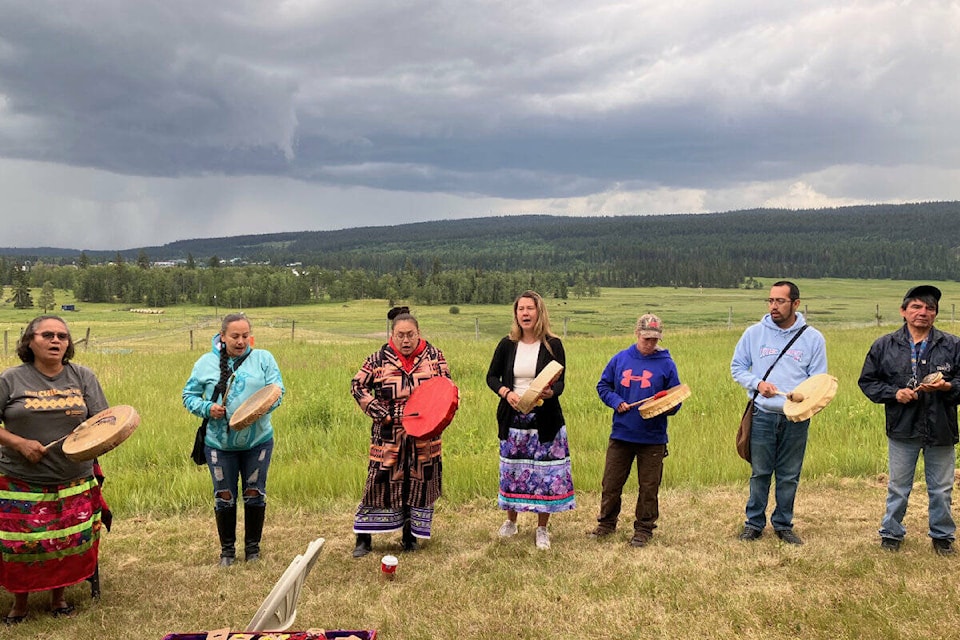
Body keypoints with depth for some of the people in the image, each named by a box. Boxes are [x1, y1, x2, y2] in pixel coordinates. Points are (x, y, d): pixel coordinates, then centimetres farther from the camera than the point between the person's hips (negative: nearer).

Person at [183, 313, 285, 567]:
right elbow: (189, 395, 4)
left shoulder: (263, 358, 0)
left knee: (255, 495, 10)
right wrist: (207, 408, -15)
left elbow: (277, 390, -5)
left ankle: (253, 546, 28)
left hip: (257, 441, 0)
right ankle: (227, 549, 27)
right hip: (219, 443, 0)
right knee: (224, 497, 9)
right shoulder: (206, 362, 0)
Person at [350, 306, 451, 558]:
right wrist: (382, 414, -8)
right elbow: (358, 386, 1)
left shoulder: (433, 356, 0)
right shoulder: (379, 359, -4)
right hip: (388, 435, -1)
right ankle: (364, 538, 11)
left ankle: (410, 536, 24)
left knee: (420, 481, 8)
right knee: (380, 480, 0)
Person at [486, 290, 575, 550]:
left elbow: (560, 383, -8)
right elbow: (491, 377, 8)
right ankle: (511, 521, 32)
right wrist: (506, 393, -12)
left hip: (545, 420, -2)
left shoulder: (553, 345, -4)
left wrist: (550, 393, -31)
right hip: (513, 419, 2)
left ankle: (542, 529, 18)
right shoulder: (507, 345, 3)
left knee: (545, 472, 2)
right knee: (511, 471, 11)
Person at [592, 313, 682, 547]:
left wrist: (666, 407, -20)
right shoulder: (620, 359, 3)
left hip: (653, 438, -2)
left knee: (649, 486, 8)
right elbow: (603, 385, 9)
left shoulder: (666, 364, -2)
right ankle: (606, 523, 27)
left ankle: (644, 529, 23)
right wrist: (616, 402, -8)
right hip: (620, 434, 2)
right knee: (611, 483, 10)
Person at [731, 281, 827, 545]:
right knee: (760, 473, 8)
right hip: (762, 415, 0)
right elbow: (737, 367, 8)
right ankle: (754, 523, 21)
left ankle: (783, 524, 25)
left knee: (789, 476, 10)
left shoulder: (812, 337, 1)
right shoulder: (754, 333, 1)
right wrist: (757, 383, -10)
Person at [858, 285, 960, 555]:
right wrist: (894, 393, -11)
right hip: (902, 429, 0)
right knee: (898, 488, 12)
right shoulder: (884, 346, 0)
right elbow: (867, 381, 4)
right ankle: (891, 533, 28)